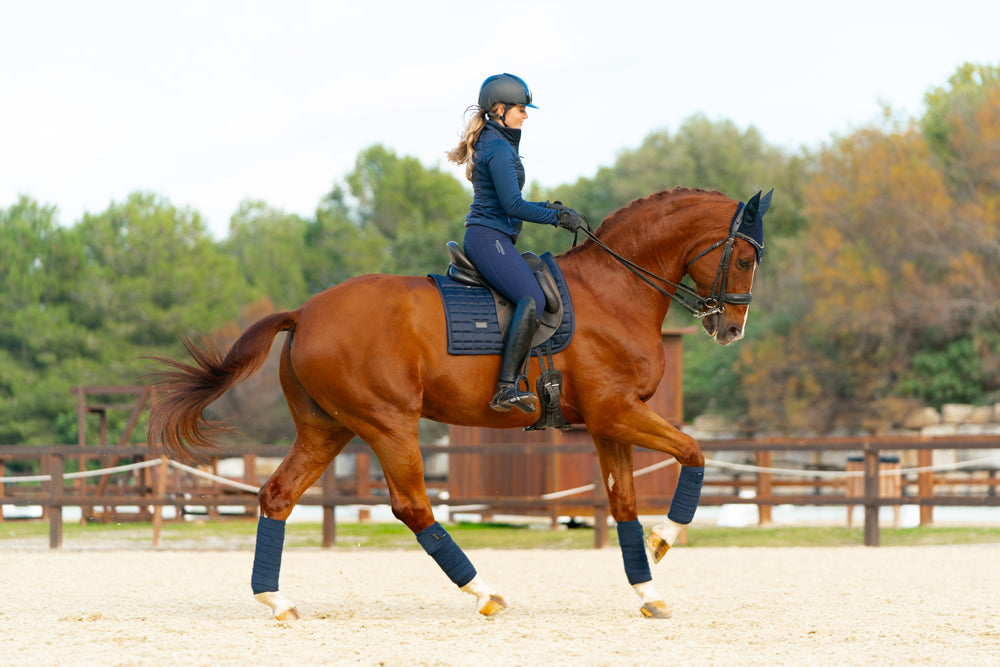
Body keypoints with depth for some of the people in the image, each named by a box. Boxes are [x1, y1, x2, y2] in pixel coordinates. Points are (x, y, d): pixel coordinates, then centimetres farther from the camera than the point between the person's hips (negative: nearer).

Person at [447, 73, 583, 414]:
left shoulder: (491, 143, 20)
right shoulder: (499, 148, -12)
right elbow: (513, 205, -18)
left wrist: (548, 207, 17)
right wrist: (556, 217, -7)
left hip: (485, 238, 11)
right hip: (489, 239, -11)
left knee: (543, 289, 19)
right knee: (533, 299, -27)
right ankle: (505, 388, -37)